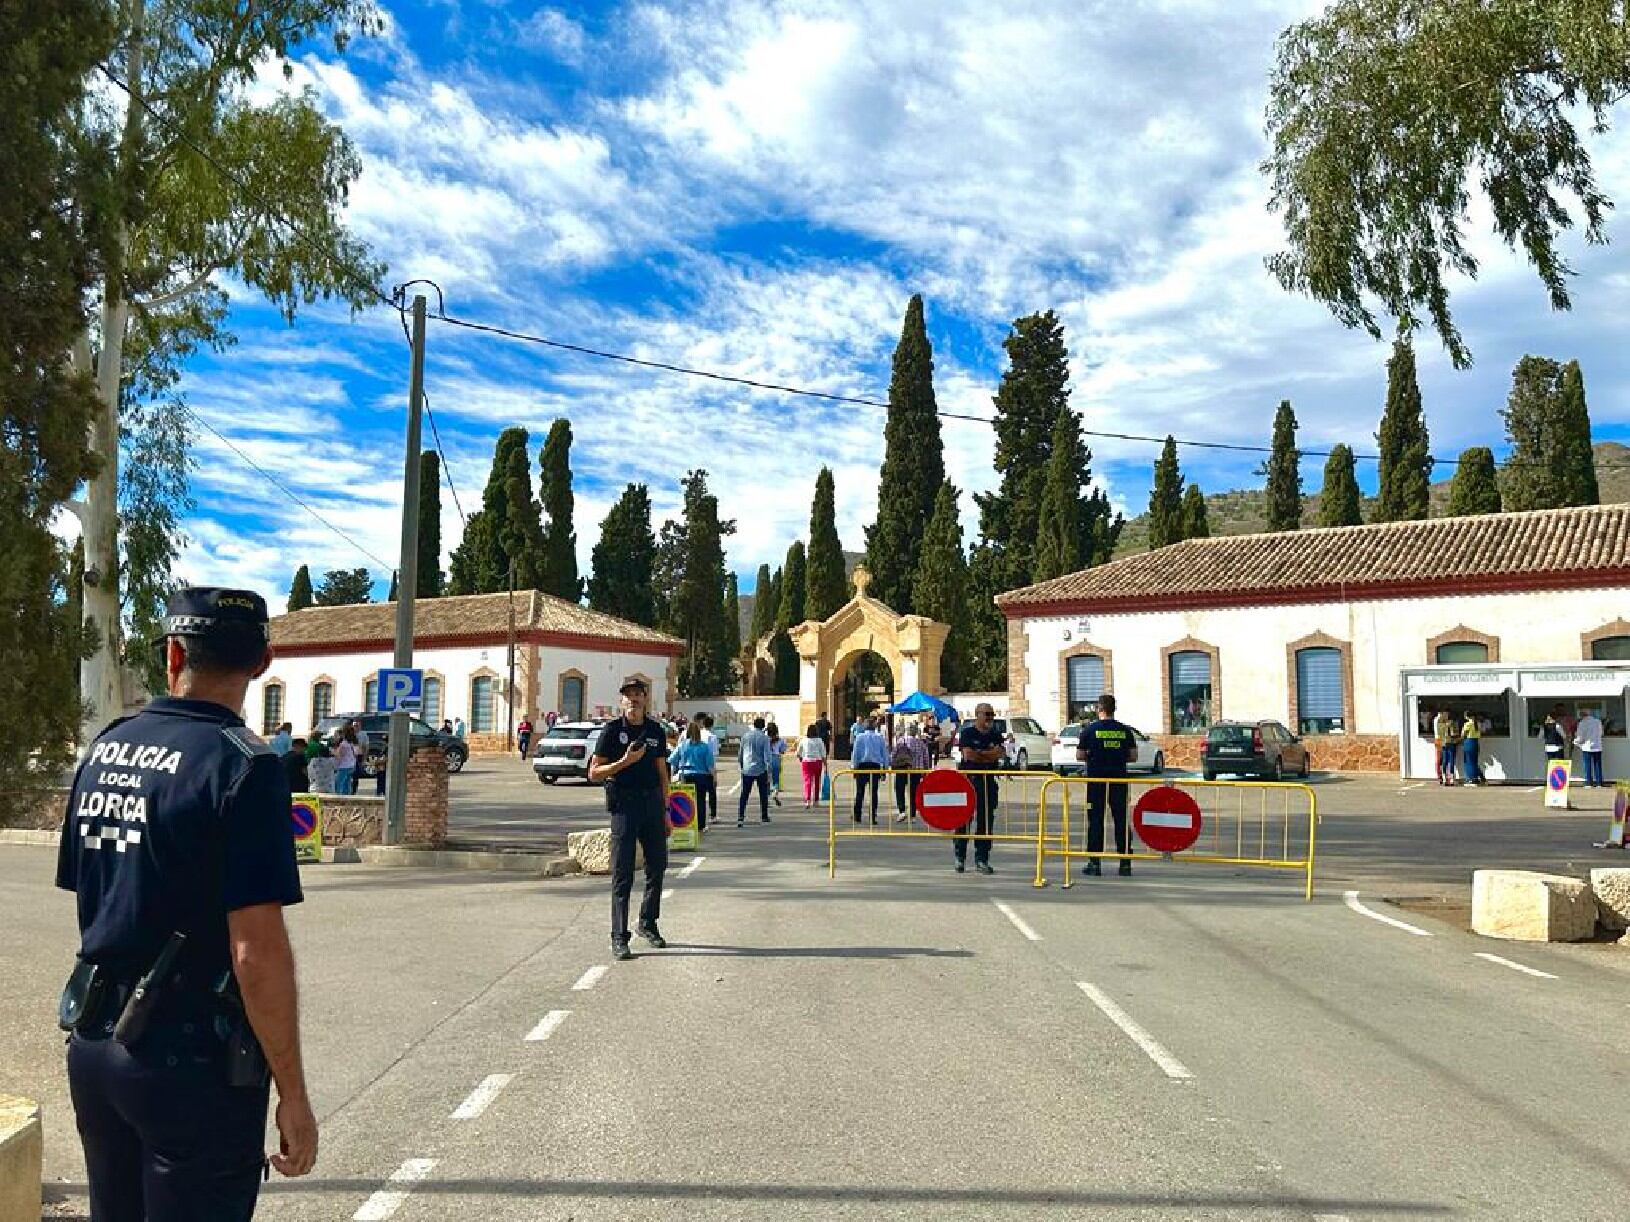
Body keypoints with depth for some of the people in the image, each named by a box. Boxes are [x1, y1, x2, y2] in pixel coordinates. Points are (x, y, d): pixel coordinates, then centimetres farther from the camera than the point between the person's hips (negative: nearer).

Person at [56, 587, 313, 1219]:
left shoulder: (103, 748, 5)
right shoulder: (242, 764, -18)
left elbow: (88, 900, 15)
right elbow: (257, 953, -22)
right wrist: (292, 1095, -14)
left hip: (92, 1046, 7)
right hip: (192, 1061, -7)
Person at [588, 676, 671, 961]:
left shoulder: (655, 731, 10)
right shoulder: (612, 730, -3)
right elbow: (594, 772, -5)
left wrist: (666, 811, 12)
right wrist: (625, 761, -18)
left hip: (652, 801, 5)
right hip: (625, 804, -5)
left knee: (658, 866, 11)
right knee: (622, 873, -3)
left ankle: (647, 923, 31)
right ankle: (619, 938, 2)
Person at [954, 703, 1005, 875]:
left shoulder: (996, 734, 12)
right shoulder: (967, 732, -1)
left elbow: (998, 753, -4)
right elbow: (968, 754, -14)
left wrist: (978, 754, -10)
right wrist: (988, 756, -3)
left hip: (988, 781, 4)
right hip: (968, 779, -4)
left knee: (986, 820, 4)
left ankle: (982, 860, 10)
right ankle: (960, 858, 11)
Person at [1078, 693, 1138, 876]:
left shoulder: (1090, 729, -4)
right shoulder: (1125, 730, 3)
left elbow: (1079, 756, -3)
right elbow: (1133, 757, 5)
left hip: (1096, 780, -2)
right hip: (1119, 779, 2)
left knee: (1095, 821, 3)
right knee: (1121, 820, 8)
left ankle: (1095, 862, 2)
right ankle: (1125, 862, 9)